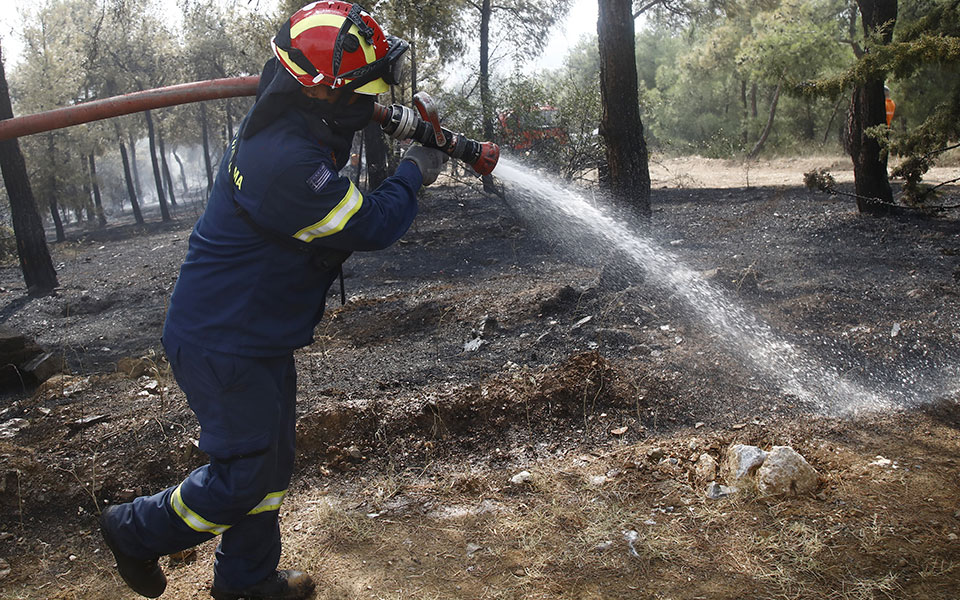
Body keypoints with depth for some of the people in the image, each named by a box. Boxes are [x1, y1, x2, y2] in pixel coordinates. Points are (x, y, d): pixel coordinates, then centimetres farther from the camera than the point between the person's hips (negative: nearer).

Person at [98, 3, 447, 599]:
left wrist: (425, 143, 3)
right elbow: (370, 226, -25)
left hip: (262, 335, 10)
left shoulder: (300, 127, 1)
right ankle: (137, 529, 27)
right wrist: (413, 173, -7)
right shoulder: (283, 160, -31)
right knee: (243, 473, 3)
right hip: (223, 344, -10)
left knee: (272, 460, 19)